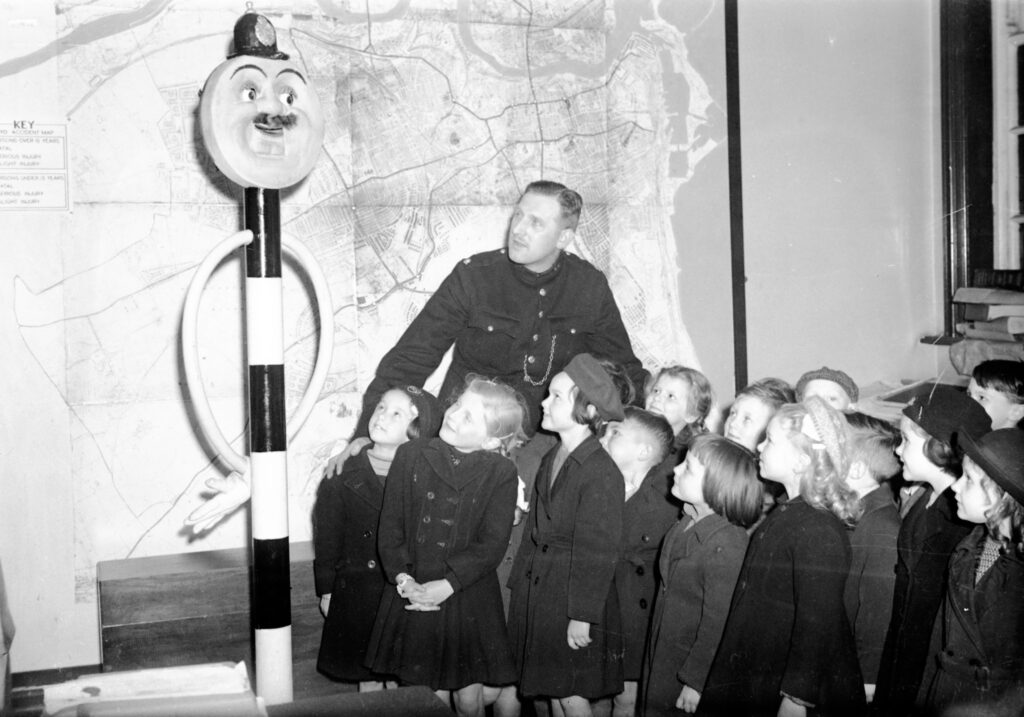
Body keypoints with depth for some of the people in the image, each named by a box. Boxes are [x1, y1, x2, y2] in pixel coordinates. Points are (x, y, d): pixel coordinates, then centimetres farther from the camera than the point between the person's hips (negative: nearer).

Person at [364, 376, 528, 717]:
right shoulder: (410, 454, 2)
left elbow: (492, 545, -10)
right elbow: (389, 527, 0)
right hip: (411, 600, 1)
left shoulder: (501, 472, -4)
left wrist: (446, 586, -18)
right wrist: (404, 579, -13)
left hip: (469, 603, -1)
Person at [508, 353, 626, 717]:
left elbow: (596, 553, -18)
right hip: (537, 590, 8)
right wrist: (520, 581, 13)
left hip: (573, 593, -7)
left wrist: (583, 616, -17)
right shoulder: (551, 459, 7)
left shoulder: (602, 472, -18)